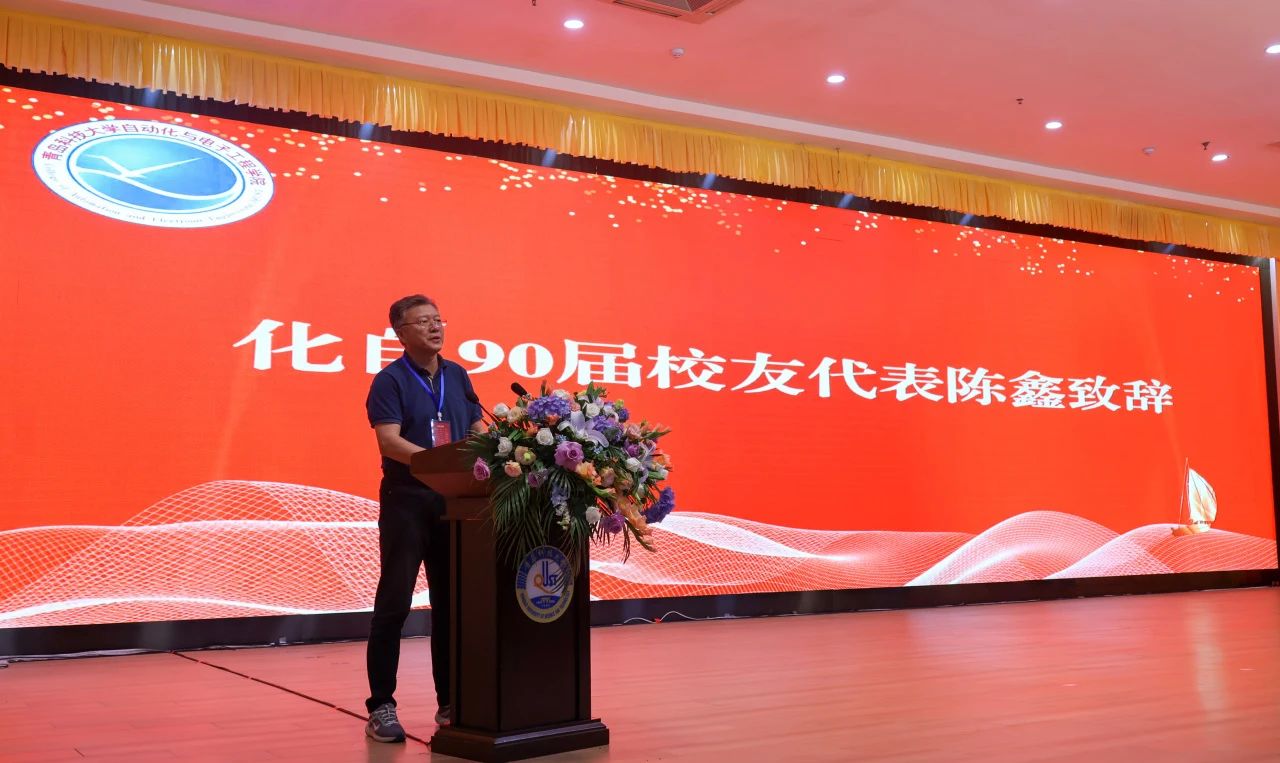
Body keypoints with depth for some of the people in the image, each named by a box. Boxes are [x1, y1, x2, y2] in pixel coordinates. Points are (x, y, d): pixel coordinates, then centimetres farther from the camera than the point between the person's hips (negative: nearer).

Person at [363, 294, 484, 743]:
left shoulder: (457, 376, 11)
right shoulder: (390, 380, -6)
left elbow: (477, 430, 14)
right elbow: (389, 441, -18)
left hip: (455, 500, 5)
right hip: (407, 500, -5)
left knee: (451, 601, 9)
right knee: (393, 602, -3)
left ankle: (450, 702, 19)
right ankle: (381, 707, 5)